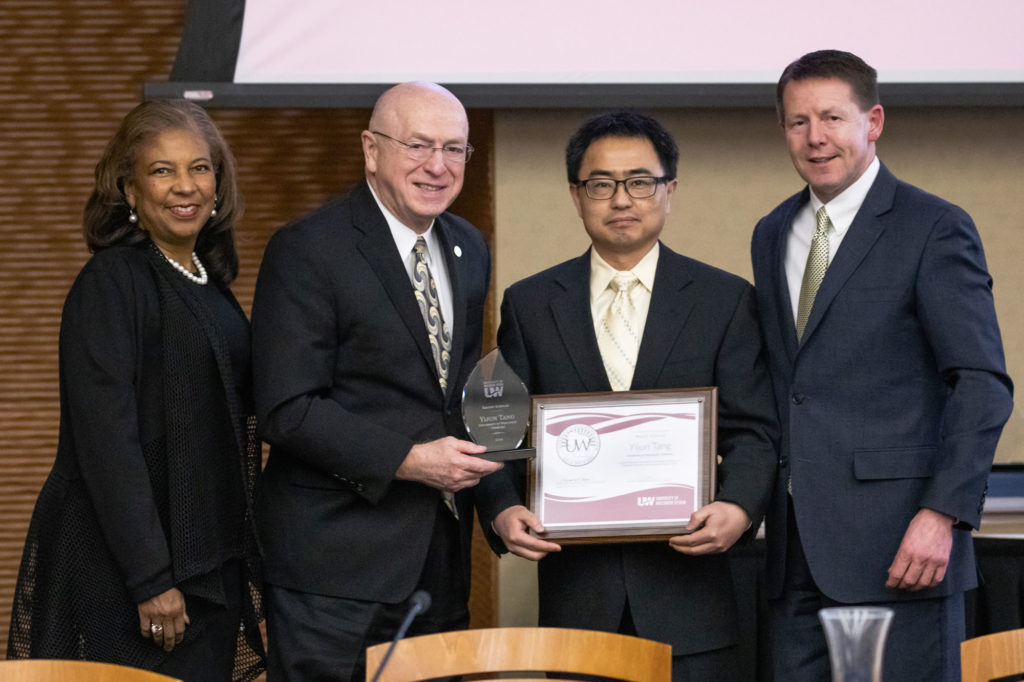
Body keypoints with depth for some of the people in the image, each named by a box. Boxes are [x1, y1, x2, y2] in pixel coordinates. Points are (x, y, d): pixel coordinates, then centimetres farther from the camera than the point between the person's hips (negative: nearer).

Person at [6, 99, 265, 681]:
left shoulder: (212, 284, 13)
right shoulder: (110, 284, -11)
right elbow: (105, 438, -17)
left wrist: (246, 563, 13)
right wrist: (150, 579, -20)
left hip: (210, 567, 8)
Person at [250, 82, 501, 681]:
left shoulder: (470, 250, 14)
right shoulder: (306, 251, -9)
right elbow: (287, 411, -14)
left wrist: (478, 447, 3)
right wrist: (408, 461, -20)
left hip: (441, 560, 7)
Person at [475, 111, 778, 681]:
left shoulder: (726, 300, 7)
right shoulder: (529, 305, 11)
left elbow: (753, 432, 2)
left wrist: (737, 508, -17)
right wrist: (504, 510, -11)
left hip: (687, 588, -1)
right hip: (576, 587, 1)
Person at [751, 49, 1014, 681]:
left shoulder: (936, 229, -4)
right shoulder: (772, 235, 17)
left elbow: (983, 385, -8)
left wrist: (943, 515, -17)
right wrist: (756, 501, 9)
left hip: (898, 540, -6)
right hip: (797, 548, 6)